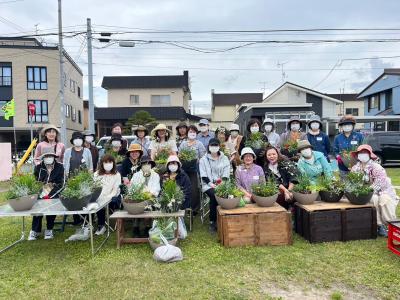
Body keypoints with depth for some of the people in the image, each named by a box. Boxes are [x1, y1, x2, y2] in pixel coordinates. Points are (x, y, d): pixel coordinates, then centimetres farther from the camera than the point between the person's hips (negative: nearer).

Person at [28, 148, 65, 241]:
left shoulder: (59, 167, -2)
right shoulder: (38, 167, 5)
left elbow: (61, 184, -6)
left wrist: (49, 195, -16)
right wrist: (42, 195, -9)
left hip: (55, 194, -2)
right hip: (41, 193, 2)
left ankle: (49, 230, -8)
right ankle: (35, 230, -8)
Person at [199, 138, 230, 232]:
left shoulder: (225, 159, 12)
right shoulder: (203, 159, 8)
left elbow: (226, 174, 5)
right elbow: (203, 175, 0)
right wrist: (211, 184, -14)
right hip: (208, 184, -1)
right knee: (214, 195, -31)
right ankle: (212, 221, -18)